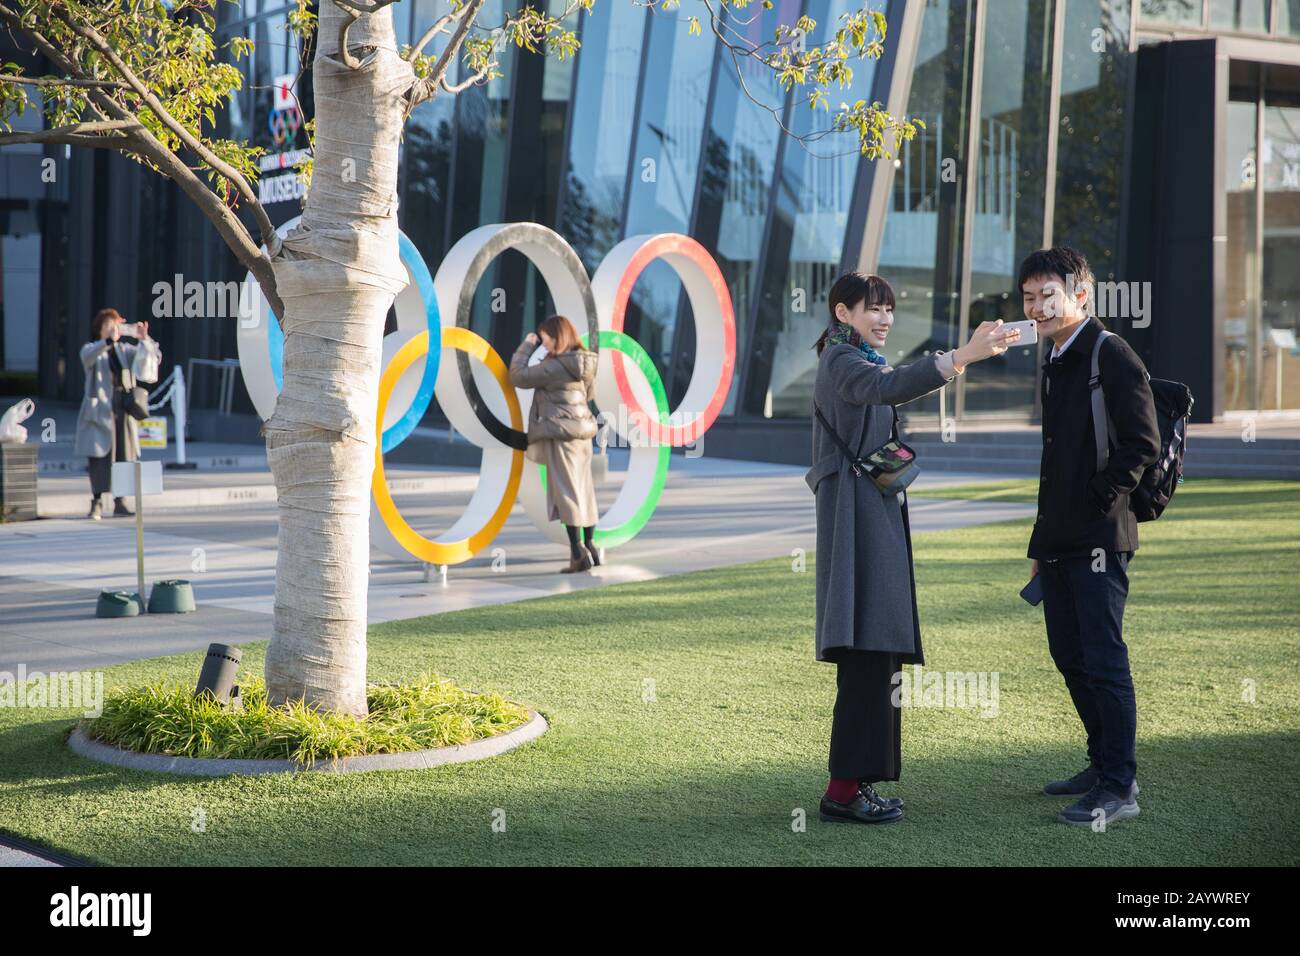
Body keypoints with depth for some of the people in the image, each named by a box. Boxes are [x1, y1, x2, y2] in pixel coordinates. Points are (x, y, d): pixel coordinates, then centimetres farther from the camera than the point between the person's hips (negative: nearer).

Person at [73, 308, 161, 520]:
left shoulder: (124, 350, 15)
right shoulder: (91, 349, 3)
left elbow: (153, 357, 5)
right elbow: (88, 357, -22)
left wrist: (144, 339, -14)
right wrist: (108, 340, -37)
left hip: (123, 409, 4)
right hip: (100, 410, -4)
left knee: (124, 456, 3)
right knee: (100, 456, -9)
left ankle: (119, 503, 10)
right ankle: (96, 503, -8)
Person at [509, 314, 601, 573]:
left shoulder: (554, 367, -17)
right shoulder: (585, 363, 7)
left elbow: (518, 376, -12)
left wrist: (527, 345, -2)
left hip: (560, 432, -8)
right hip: (583, 429, 8)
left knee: (566, 491, -5)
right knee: (584, 489, 13)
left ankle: (578, 553, -9)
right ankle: (589, 548, 19)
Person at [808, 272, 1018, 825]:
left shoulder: (859, 360, 23)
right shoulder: (841, 360, -10)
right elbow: (886, 389, -31)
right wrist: (962, 357, -41)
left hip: (875, 512, 10)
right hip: (858, 513, -10)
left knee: (874, 653, 8)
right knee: (868, 650, -14)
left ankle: (857, 779, 11)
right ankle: (845, 789, -15)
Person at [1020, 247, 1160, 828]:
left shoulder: (1111, 356, -10)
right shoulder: (1055, 364, 18)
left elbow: (1143, 444, -16)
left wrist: (1097, 500, -15)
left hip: (1099, 538, -9)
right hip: (1060, 540, 9)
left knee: (1103, 660, -8)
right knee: (1070, 655, 14)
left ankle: (1119, 788, -3)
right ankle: (1104, 764, 27)